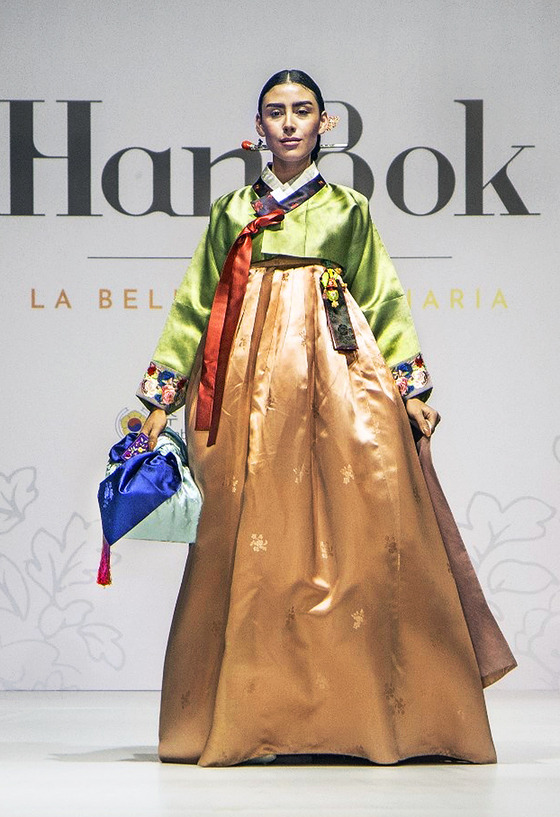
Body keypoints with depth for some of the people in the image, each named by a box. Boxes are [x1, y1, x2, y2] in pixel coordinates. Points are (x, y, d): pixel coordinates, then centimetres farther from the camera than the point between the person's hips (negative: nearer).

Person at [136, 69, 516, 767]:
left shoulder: (349, 210, 16)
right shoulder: (232, 212, 18)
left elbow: (385, 301, 13)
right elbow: (194, 305, 16)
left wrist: (412, 385, 2)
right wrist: (162, 391, 8)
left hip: (341, 380, -1)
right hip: (253, 384, 1)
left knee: (361, 537, -10)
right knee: (253, 541, -7)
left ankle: (366, 713, -6)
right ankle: (248, 716, -3)